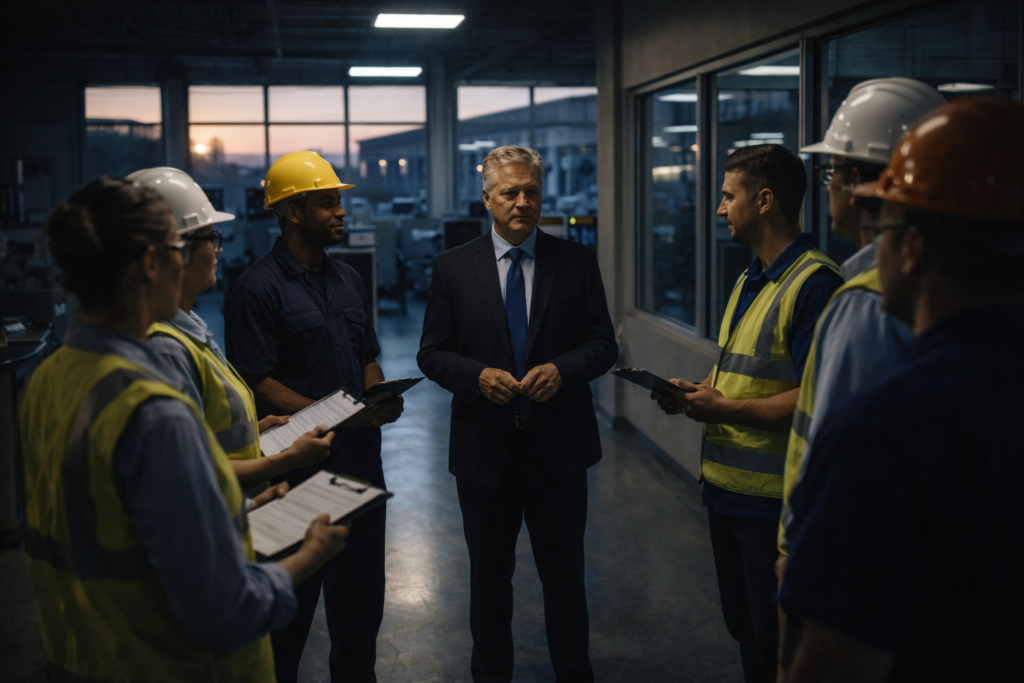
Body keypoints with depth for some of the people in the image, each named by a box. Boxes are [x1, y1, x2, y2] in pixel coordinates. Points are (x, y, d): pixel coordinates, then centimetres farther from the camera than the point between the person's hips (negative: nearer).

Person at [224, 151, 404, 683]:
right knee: (291, 602, 6)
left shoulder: (347, 280, 13)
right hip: (298, 471, -7)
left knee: (361, 593, 17)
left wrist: (382, 397, -2)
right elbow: (257, 384, -15)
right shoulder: (257, 290, -10)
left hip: (360, 461, 7)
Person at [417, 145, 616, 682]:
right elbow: (432, 353, 0)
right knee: (489, 575, 15)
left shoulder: (576, 263, 0)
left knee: (564, 572, 13)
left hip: (559, 445, 0)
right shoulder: (453, 268, 0)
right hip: (484, 447, 0)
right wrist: (477, 375, -19)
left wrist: (561, 369, -18)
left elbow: (603, 344, 1)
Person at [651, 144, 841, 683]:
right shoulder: (749, 280, 13)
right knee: (743, 628, 21)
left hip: (773, 497, -9)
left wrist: (724, 408, -18)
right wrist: (696, 394, 4)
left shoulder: (814, 282, -18)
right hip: (728, 486, 9)